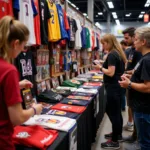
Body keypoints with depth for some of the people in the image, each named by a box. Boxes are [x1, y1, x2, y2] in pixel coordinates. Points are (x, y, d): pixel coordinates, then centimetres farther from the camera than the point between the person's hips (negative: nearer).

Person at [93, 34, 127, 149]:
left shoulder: (111, 55, -17)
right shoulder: (119, 53, 12)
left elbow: (111, 73, -24)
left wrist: (100, 68, -9)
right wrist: (103, 66, 12)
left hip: (113, 88, -10)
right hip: (118, 86, 10)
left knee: (113, 113, -1)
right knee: (116, 112, 20)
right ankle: (118, 134, 35)